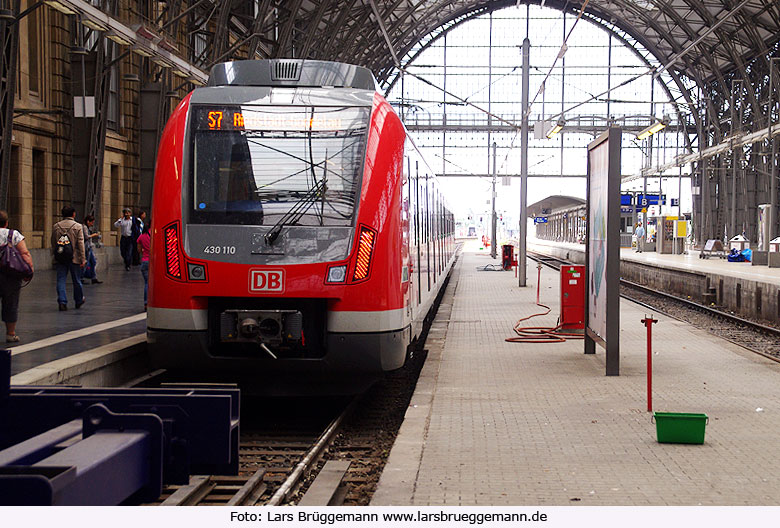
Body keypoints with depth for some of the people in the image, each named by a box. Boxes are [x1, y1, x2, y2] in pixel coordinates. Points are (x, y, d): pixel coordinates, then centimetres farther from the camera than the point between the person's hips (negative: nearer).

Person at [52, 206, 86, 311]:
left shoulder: (56, 226, 4)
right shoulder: (78, 226, -6)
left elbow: (53, 244, 10)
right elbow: (80, 244, -9)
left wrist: (55, 256, 21)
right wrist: (83, 259, -7)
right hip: (74, 258, -2)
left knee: (61, 281, 2)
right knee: (77, 281, 12)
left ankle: (62, 302, -9)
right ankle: (79, 301, 25)